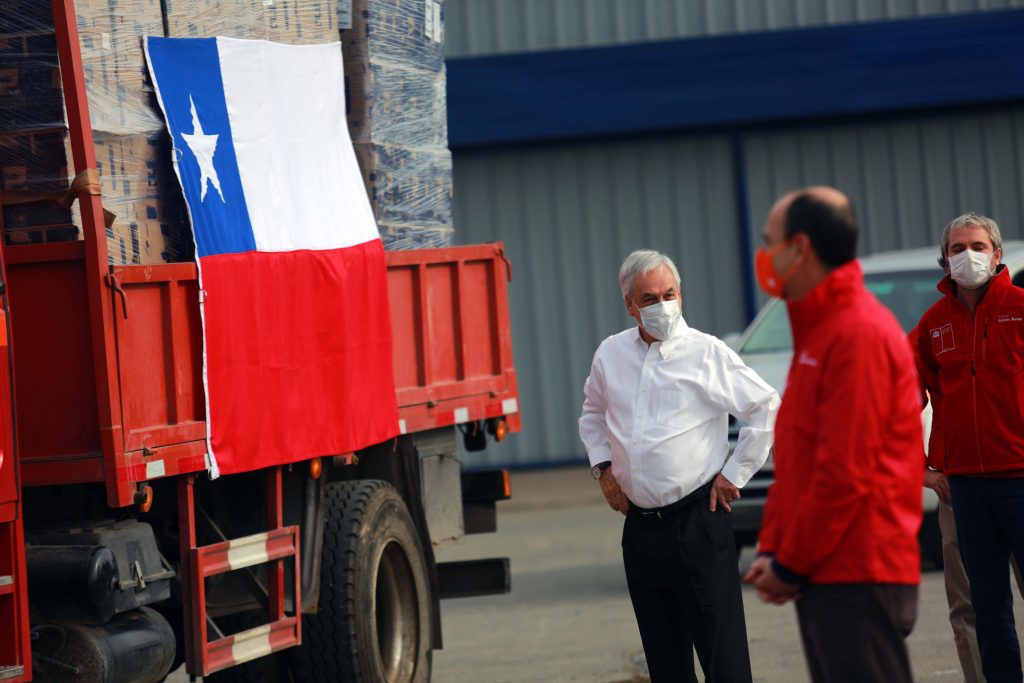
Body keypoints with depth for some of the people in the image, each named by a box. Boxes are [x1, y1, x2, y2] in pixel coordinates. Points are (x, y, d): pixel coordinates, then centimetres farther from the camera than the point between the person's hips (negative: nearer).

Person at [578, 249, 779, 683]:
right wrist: (603, 467, 13)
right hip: (640, 527, 5)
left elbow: (766, 407, -1)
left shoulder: (707, 353, -6)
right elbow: (592, 414, 26)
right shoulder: (611, 355, 9)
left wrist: (735, 474, -2)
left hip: (697, 521, -5)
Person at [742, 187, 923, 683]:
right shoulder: (817, 331, 19)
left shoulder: (860, 333, -14)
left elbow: (846, 473, -18)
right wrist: (771, 549, 11)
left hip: (858, 576, -10)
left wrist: (790, 564, -12)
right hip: (826, 574, 10)